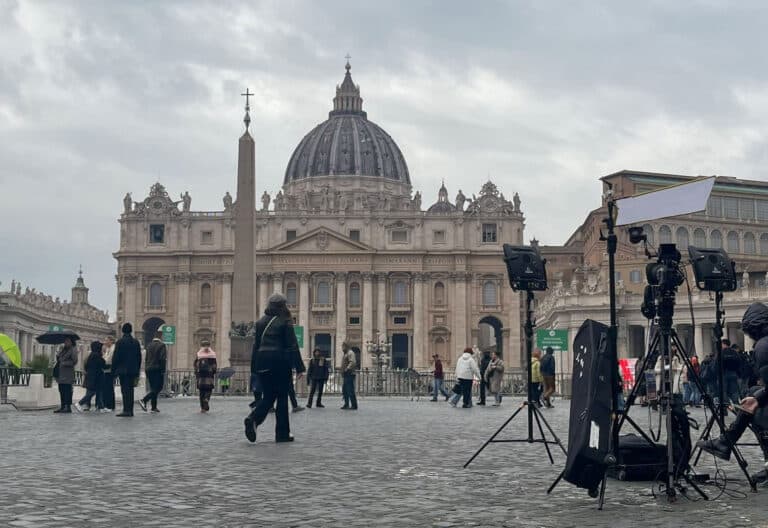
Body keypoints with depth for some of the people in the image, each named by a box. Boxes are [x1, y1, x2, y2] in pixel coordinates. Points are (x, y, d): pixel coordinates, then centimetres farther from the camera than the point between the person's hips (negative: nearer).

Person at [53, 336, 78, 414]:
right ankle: (62, 406, 15)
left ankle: (68, 407, -4)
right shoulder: (62, 349, 16)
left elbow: (74, 361, -11)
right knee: (61, 390, 9)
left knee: (67, 390, -7)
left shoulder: (73, 350, -5)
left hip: (68, 373, -7)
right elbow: (58, 357, 23)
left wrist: (64, 363, -15)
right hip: (60, 373, 7)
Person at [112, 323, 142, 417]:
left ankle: (126, 410, -12)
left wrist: (113, 370, -1)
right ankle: (130, 410, 11)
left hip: (123, 370, -5)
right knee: (130, 389, 10)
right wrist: (137, 371, 18)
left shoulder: (120, 342, -8)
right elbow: (139, 357, 11)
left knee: (125, 390, -6)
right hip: (133, 370, 5)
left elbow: (115, 357, -8)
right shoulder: (136, 342, 7)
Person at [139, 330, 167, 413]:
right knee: (158, 388, -5)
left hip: (149, 369, 7)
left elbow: (146, 359, 14)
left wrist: (146, 369, 18)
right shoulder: (161, 345, -9)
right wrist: (163, 370, -12)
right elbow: (162, 359, -16)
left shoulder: (149, 345, 12)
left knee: (153, 389, 12)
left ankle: (154, 407, 11)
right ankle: (144, 400, -21)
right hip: (157, 369, -7)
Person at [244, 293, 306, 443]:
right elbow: (292, 346, -7)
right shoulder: (284, 322, -5)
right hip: (280, 362, -5)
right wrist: (299, 367, -6)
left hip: (262, 362, 5)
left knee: (268, 397, 11)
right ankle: (282, 433, 5)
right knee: (282, 397, 4)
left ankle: (253, 419, -17)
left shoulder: (260, 322, 10)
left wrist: (254, 367, 14)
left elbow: (256, 345, 11)